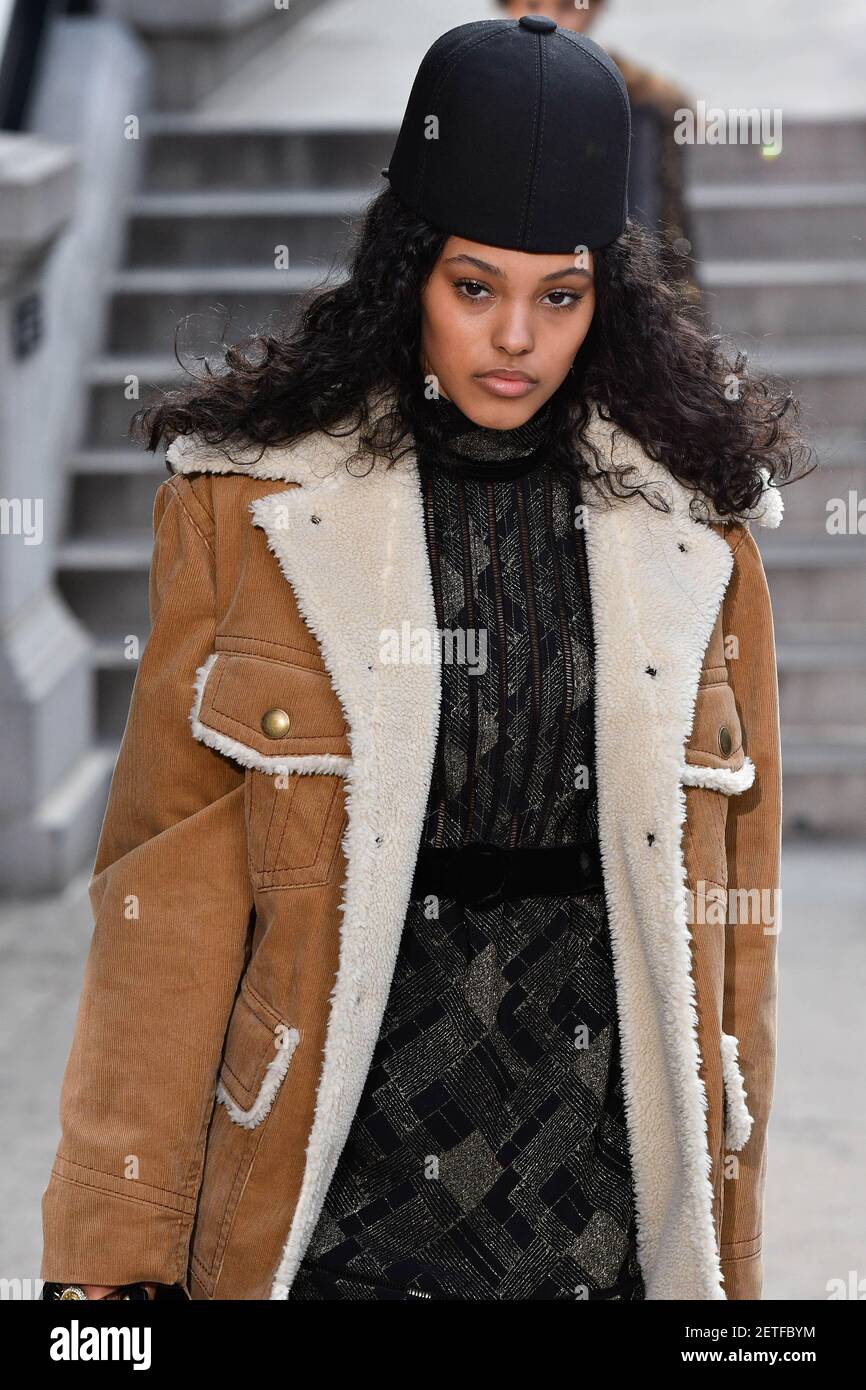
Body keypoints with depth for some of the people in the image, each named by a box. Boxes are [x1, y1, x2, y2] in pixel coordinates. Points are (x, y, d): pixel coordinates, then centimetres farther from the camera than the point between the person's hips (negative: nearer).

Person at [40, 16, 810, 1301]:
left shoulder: (694, 525, 3)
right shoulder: (247, 506, -2)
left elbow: (729, 890, 6)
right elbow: (172, 892, -3)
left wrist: (728, 1244, 6)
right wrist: (117, 1239, -6)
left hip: (613, 1177, 2)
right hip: (338, 1182, -2)